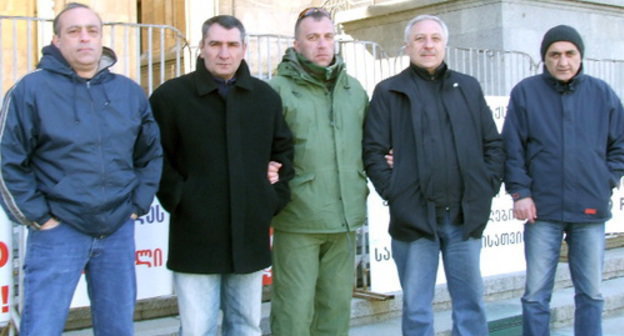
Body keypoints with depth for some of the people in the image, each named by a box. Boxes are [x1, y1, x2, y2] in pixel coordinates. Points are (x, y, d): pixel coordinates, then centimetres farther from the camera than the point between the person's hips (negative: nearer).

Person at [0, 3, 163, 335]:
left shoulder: (130, 92, 7)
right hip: (57, 233, -4)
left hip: (118, 232, 4)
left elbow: (151, 154, 16)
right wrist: (36, 215, -8)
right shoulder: (31, 89, -5)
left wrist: (139, 204, 7)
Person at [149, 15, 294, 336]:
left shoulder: (266, 96, 9)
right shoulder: (170, 95, -3)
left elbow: (284, 150, 18)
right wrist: (177, 200, -9)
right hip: (196, 237, -3)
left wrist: (276, 196, 6)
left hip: (250, 236, 4)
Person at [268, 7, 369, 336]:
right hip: (298, 221, -5)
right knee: (294, 309, -1)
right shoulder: (278, 88, -5)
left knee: (336, 307, 14)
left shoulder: (354, 89, 13)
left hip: (345, 219, 5)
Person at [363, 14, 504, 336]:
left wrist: (488, 187, 2)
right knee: (416, 308, 6)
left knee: (470, 303, 10)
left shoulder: (469, 87, 12)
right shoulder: (389, 91, 3)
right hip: (414, 216, -2)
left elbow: (493, 144, 13)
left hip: (466, 216, 3)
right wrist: (393, 193, -10)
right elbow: (373, 151, -2)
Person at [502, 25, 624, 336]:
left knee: (591, 293, 10)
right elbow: (512, 148, 0)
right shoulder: (525, 92, 1)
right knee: (536, 294, 3)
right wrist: (520, 192, -7)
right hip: (542, 210, -2)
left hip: (591, 209, 2)